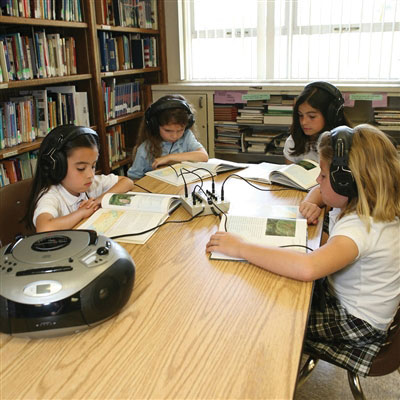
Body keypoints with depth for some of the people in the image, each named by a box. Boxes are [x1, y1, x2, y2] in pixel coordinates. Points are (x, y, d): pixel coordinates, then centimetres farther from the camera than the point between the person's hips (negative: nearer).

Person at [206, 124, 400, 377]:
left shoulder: (361, 228, -36)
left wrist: (240, 248, -46)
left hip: (357, 324, -9)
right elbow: (320, 192, 15)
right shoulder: (367, 209, -6)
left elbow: (306, 268, -55)